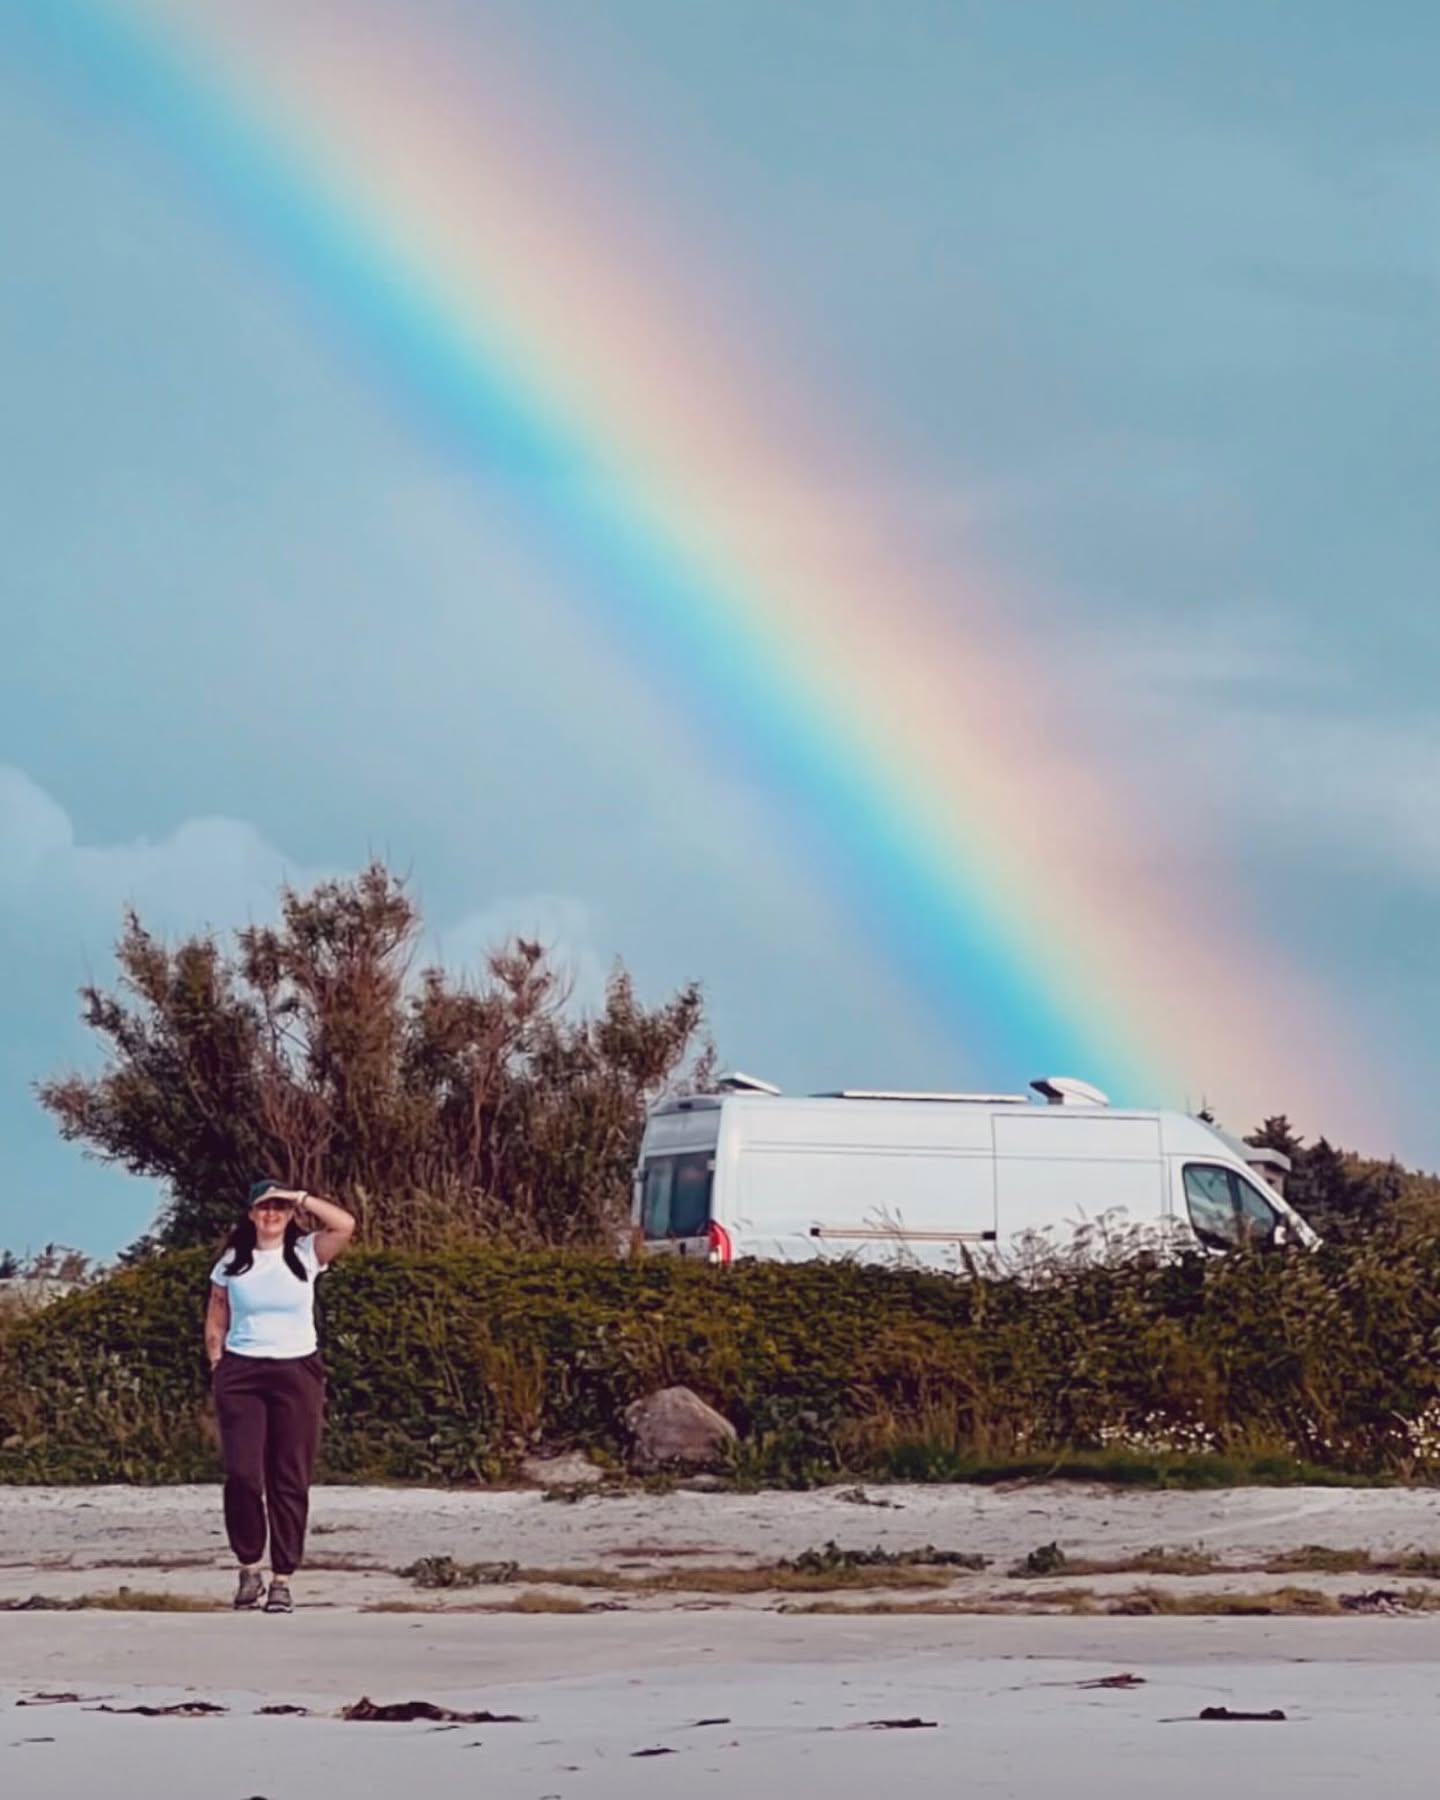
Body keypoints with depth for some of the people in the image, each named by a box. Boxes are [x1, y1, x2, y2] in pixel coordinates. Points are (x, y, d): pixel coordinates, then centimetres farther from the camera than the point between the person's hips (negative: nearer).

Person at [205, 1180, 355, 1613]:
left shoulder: (306, 1254, 4)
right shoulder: (232, 1262, 8)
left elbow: (345, 1225, -13)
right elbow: (216, 1322, 13)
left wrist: (301, 1198, -8)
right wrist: (217, 1367, 3)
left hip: (297, 1371, 0)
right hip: (241, 1372, 0)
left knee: (290, 1480, -1)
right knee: (242, 1474, -9)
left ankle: (282, 1579, 3)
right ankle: (249, 1568, 5)